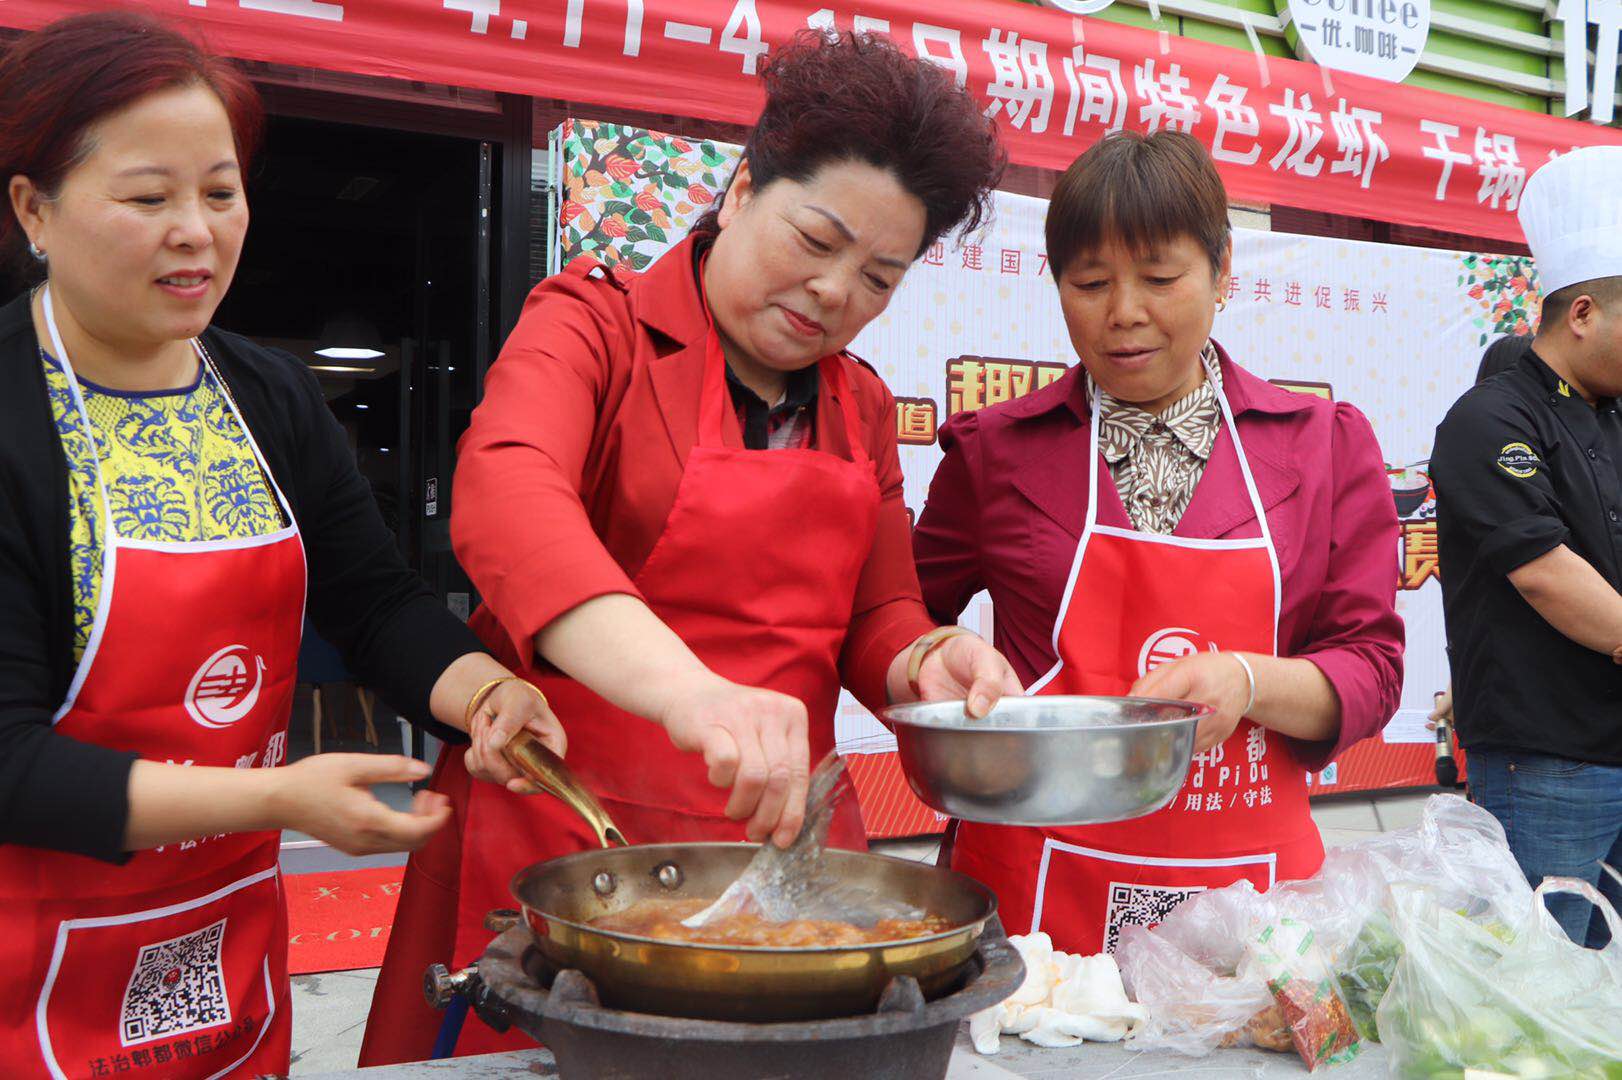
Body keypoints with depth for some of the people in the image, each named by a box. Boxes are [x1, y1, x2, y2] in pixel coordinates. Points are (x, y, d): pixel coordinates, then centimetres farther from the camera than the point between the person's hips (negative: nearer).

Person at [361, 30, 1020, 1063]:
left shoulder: (862, 407, 12)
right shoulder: (598, 321, -7)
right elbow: (503, 495, -27)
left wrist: (927, 661, -9)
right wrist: (687, 688, -43)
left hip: (776, 830, 5)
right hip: (568, 836, -5)